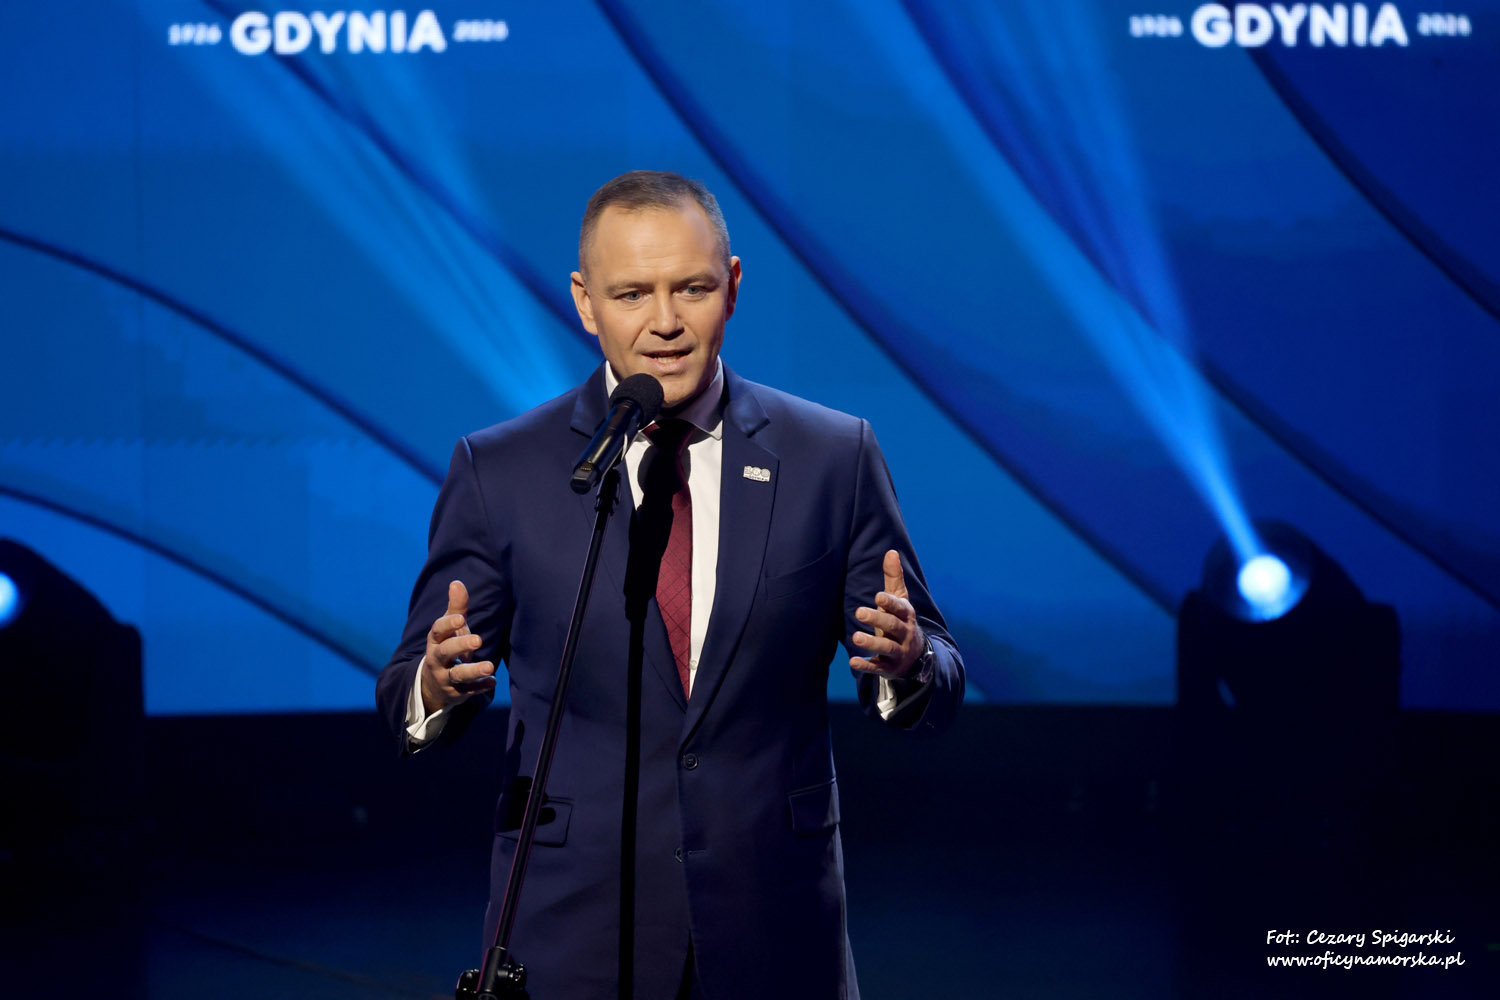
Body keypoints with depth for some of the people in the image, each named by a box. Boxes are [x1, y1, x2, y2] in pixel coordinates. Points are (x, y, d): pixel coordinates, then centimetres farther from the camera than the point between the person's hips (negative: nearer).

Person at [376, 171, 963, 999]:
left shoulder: (831, 458, 2)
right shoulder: (498, 471, 0)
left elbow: (937, 684, 3)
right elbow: (410, 697, 2)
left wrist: (907, 662, -21)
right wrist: (437, 684, -22)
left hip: (774, 932, 1)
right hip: (572, 933, -1)